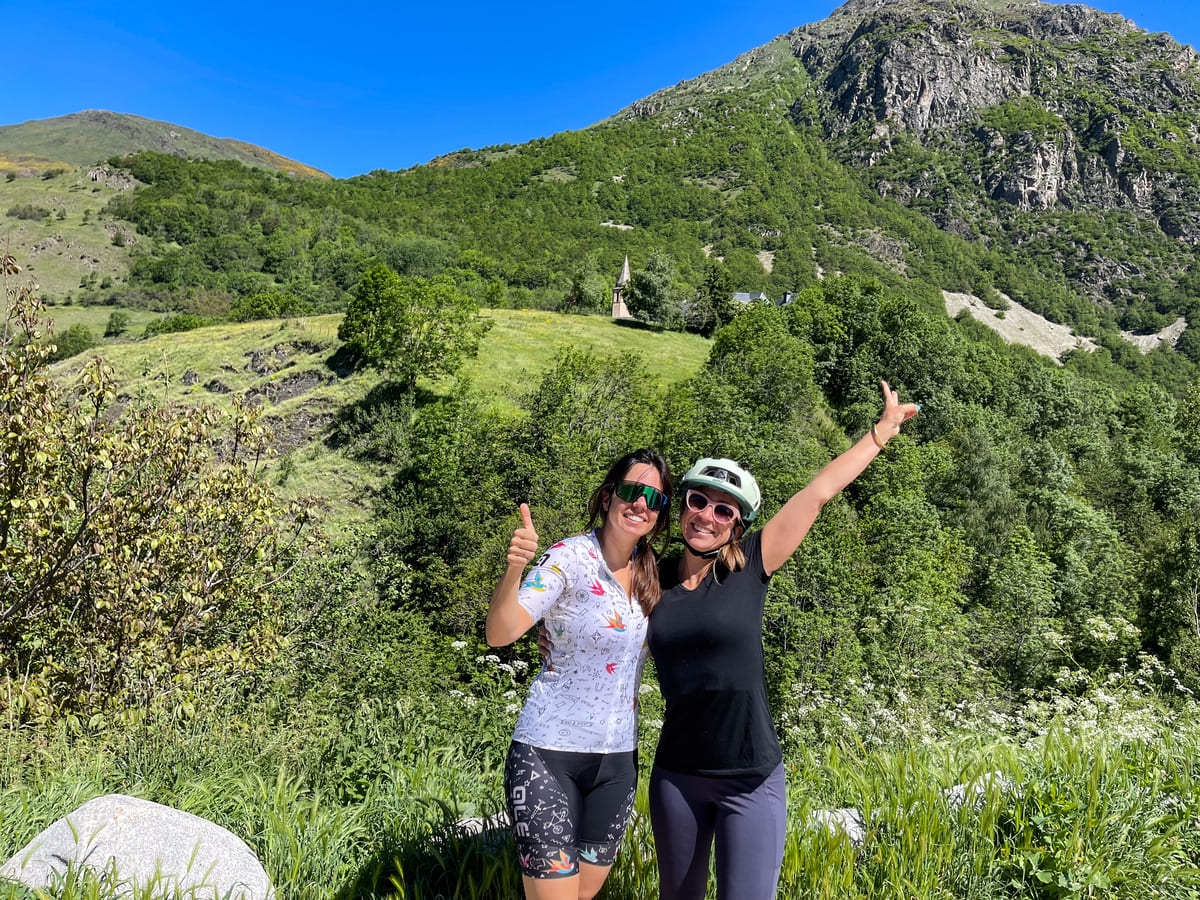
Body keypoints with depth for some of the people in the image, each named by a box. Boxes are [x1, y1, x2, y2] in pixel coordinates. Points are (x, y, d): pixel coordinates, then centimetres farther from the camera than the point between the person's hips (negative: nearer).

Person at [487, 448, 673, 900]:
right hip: (549, 755, -6)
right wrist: (514, 568, -42)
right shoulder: (571, 558, -15)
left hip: (617, 758, 6)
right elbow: (500, 634, -24)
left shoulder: (650, 572, 4)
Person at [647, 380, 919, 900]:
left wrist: (884, 429, 2)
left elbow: (817, 493, -5)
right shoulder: (656, 582, 0)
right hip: (675, 775, 3)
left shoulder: (749, 568, -6)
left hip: (751, 780, -2)